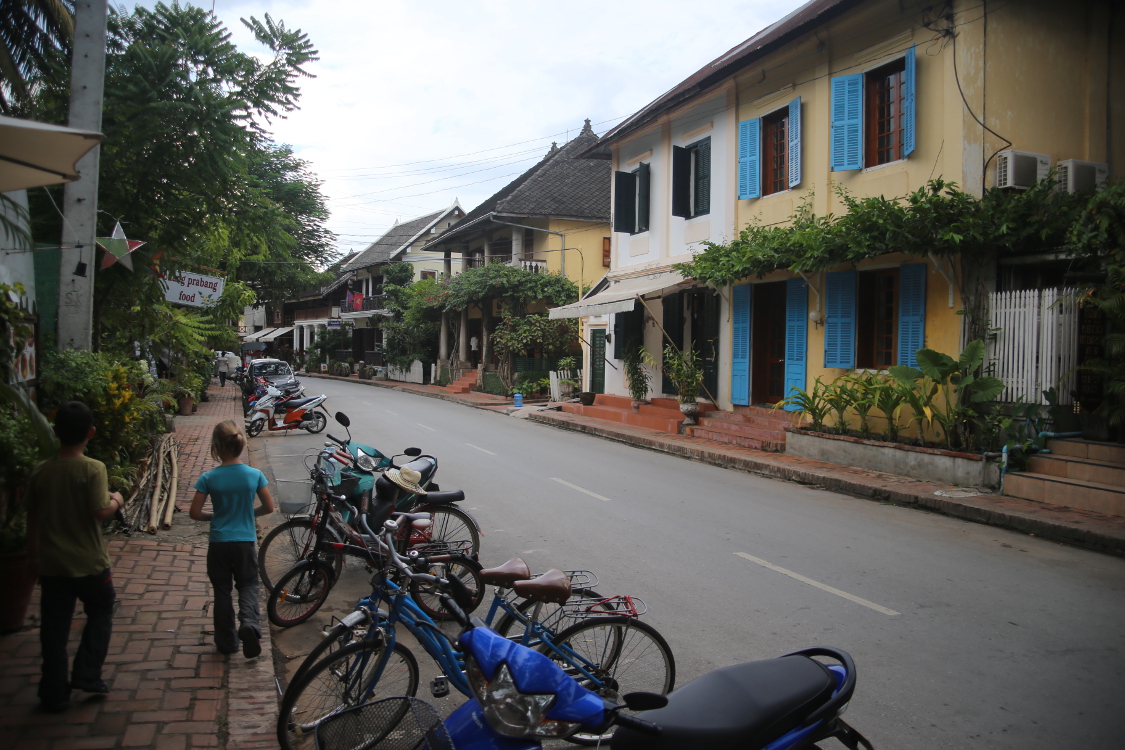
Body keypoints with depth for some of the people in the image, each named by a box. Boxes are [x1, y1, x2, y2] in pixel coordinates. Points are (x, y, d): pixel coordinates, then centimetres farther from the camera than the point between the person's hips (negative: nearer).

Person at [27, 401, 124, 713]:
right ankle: (86, 675, 13)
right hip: (89, 563, -3)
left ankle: (54, 694, 18)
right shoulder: (93, 469, -15)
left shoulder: (40, 472, -1)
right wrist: (116, 500, -1)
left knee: (54, 628, 11)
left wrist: (38, 555, 17)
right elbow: (101, 512, -22)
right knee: (100, 613, 19)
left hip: (52, 565, 3)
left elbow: (32, 519, 5)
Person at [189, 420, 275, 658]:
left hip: (219, 543, 0)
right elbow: (269, 507, -1)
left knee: (222, 590, 14)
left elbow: (194, 512, -9)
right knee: (248, 585, 16)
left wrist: (213, 517, 10)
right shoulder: (255, 475, -8)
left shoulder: (208, 478, -11)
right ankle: (249, 621, -11)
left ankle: (227, 641, 21)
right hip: (245, 542, 1)